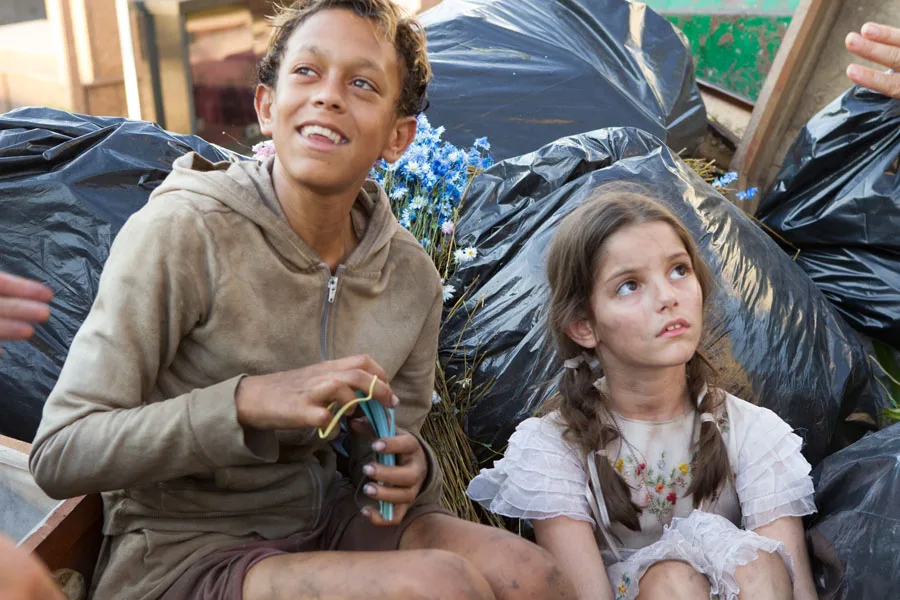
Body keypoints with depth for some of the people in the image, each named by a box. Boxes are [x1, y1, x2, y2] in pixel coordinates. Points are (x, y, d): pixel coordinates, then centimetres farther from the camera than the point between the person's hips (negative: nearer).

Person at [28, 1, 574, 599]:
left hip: (324, 521, 5)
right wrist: (249, 401, -30)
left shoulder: (411, 273, -1)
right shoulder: (180, 233, -17)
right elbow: (58, 455, -17)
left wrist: (408, 467, -14)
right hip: (181, 551, -4)